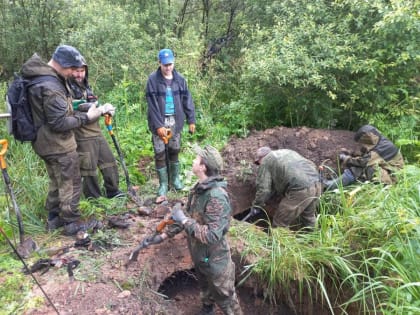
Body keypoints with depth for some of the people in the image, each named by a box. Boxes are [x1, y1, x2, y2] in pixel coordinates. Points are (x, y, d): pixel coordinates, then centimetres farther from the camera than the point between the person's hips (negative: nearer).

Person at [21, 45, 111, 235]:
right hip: (58, 144, -10)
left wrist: (74, 106, 12)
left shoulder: (37, 76, 8)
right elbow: (60, 123, -24)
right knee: (71, 183, 3)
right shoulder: (51, 87, -25)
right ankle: (72, 222, 15)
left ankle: (54, 218, 32)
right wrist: (86, 117, -18)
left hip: (45, 142, 10)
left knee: (57, 182, 21)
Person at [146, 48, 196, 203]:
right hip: (160, 122, -3)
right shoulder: (153, 79, -8)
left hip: (175, 121, 3)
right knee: (160, 154, 0)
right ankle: (163, 185, 11)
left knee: (174, 151, 13)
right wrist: (158, 125, -18)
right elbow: (152, 104, -12)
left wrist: (191, 120, 2)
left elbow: (187, 100, 7)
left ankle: (175, 179, 30)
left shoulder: (180, 79, 3)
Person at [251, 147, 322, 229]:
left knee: (280, 224, 4)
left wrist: (256, 206, 14)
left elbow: (263, 189, 2)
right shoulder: (287, 152, 31)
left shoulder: (265, 162, 8)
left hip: (299, 189, -8)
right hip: (316, 182, 9)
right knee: (309, 217, 28)